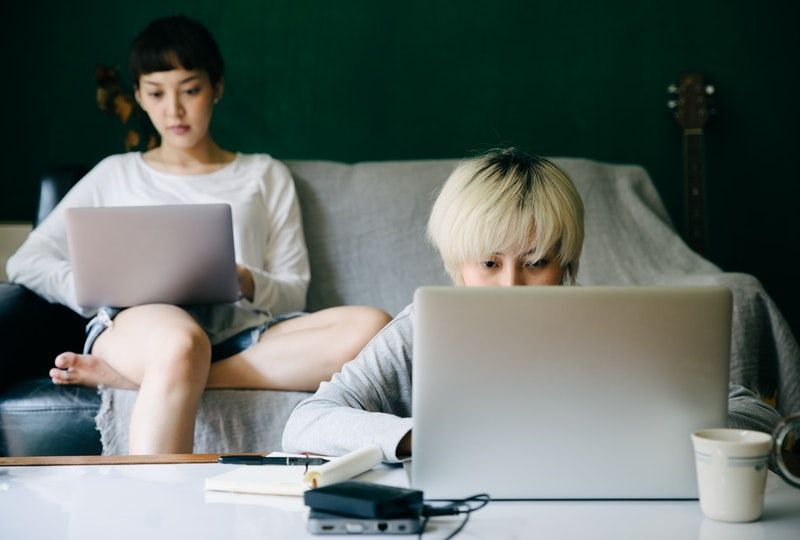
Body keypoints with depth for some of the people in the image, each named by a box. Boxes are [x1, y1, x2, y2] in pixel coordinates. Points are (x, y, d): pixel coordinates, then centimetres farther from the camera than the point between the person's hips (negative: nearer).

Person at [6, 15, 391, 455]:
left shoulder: (266, 176, 25)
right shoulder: (115, 176, 25)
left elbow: (293, 293, 16)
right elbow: (25, 262, 17)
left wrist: (246, 282, -9)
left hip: (238, 332, 2)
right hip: (138, 323, -2)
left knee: (370, 327, -30)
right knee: (179, 343, -41)